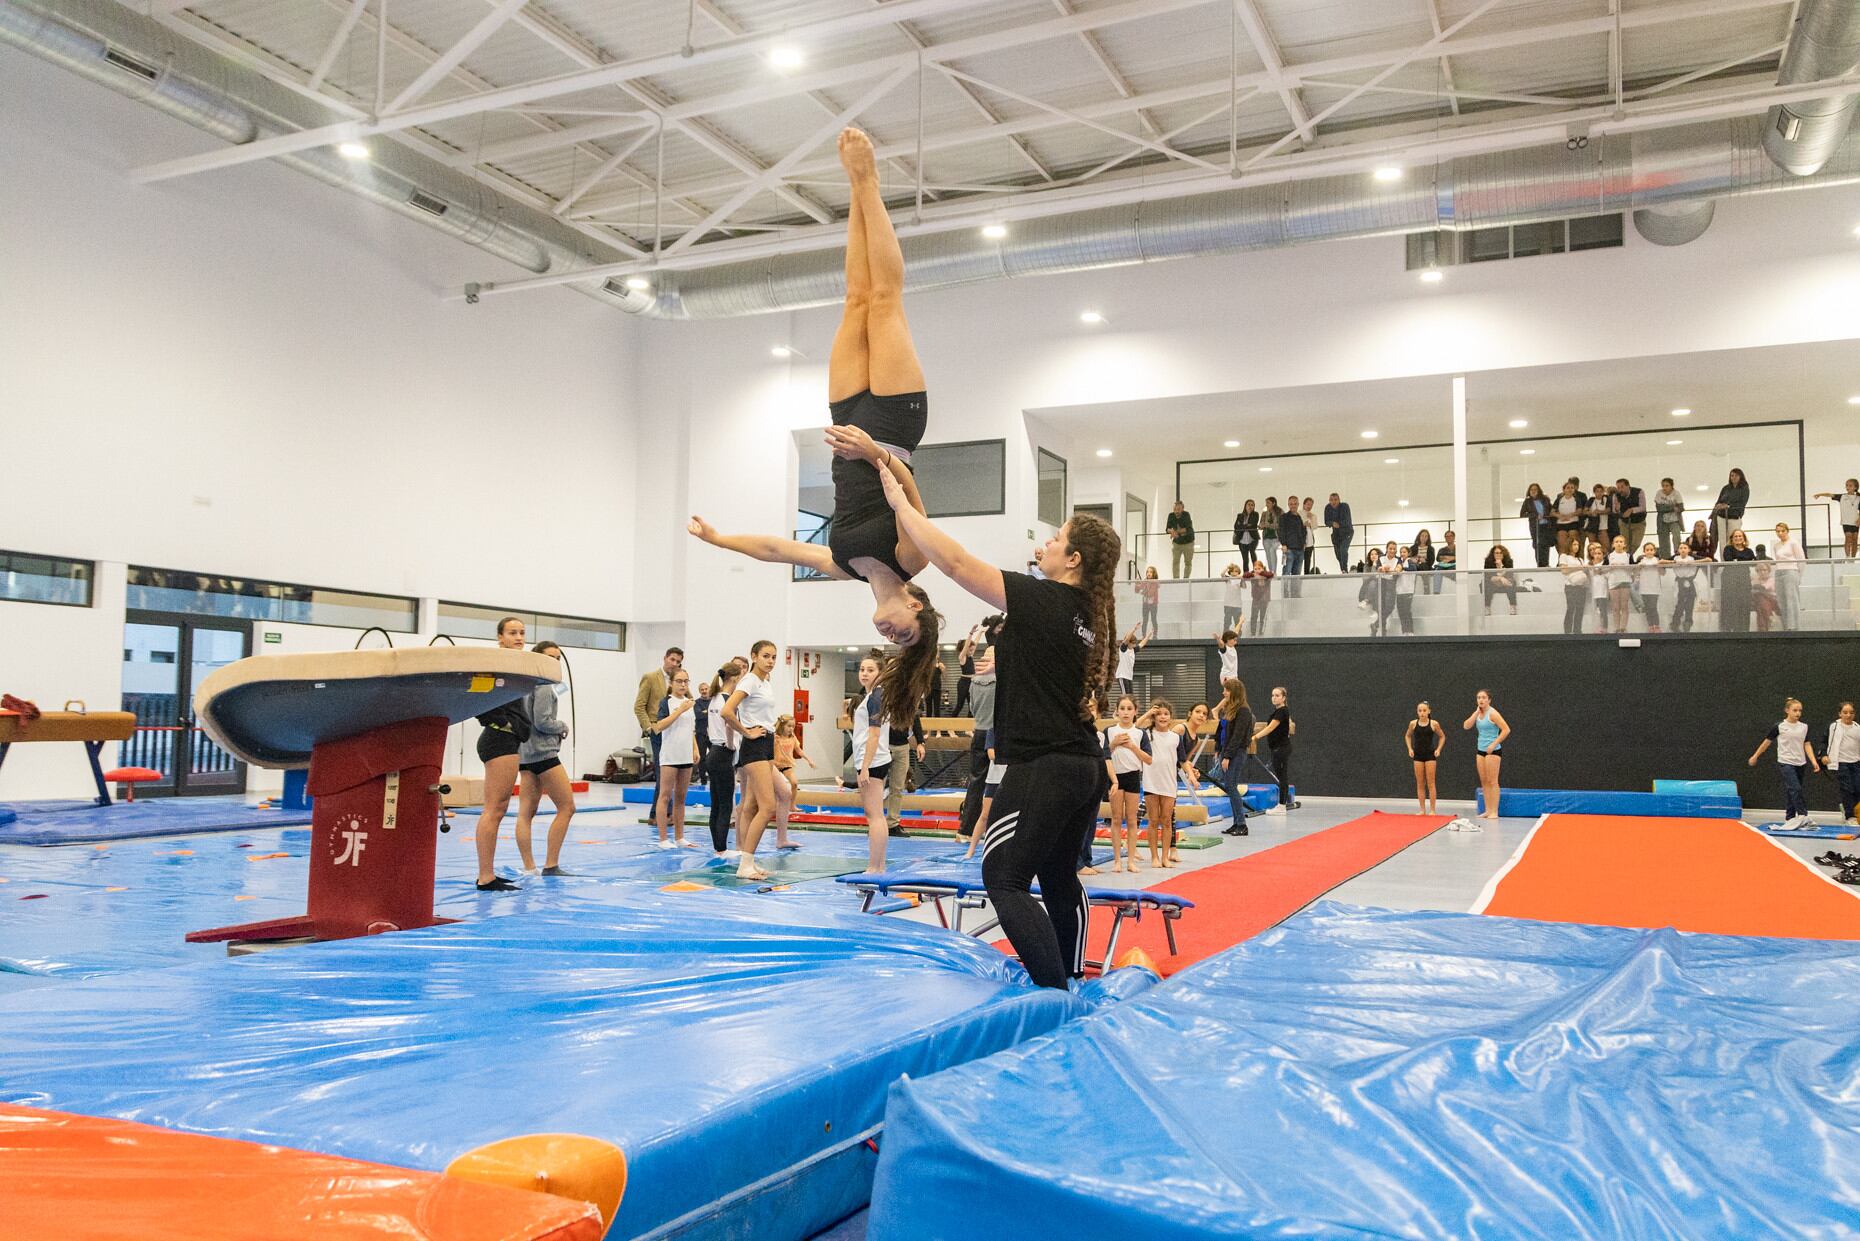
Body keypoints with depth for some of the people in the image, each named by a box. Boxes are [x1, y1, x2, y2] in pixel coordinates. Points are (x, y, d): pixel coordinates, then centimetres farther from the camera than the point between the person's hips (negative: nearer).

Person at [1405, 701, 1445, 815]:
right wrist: (1410, 748, 3)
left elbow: (1442, 736, 9)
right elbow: (1407, 736, 15)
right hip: (1418, 755, 2)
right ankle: (1422, 809, 11)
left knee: (1431, 783, 0)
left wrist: (1439, 749, -3)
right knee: (1420, 784, 5)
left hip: (1430, 755, -2)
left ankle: (1432, 810, 4)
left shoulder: (1434, 724, -6)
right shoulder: (1413, 723, -2)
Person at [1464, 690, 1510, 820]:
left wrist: (1493, 744, -18)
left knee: (1492, 781, -6)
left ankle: (1494, 811, -4)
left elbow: (1506, 729, -17)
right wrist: (1476, 712, -4)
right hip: (1480, 750, 7)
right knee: (1484, 781, 8)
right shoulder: (1478, 713, 10)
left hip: (1492, 750, -7)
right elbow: (1466, 726, 0)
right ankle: (1488, 810, 12)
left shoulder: (1492, 713, -11)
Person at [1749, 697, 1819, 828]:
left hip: (1800, 763, 4)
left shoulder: (1804, 727, 6)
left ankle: (1789, 819, 14)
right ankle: (1803, 817, -17)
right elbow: (1767, 742, 4)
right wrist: (1755, 756, 10)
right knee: (1795, 789, -17)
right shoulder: (1779, 726, -5)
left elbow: (1807, 745, 5)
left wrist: (1814, 762, -7)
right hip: (1785, 763, -4)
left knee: (1790, 792, 9)